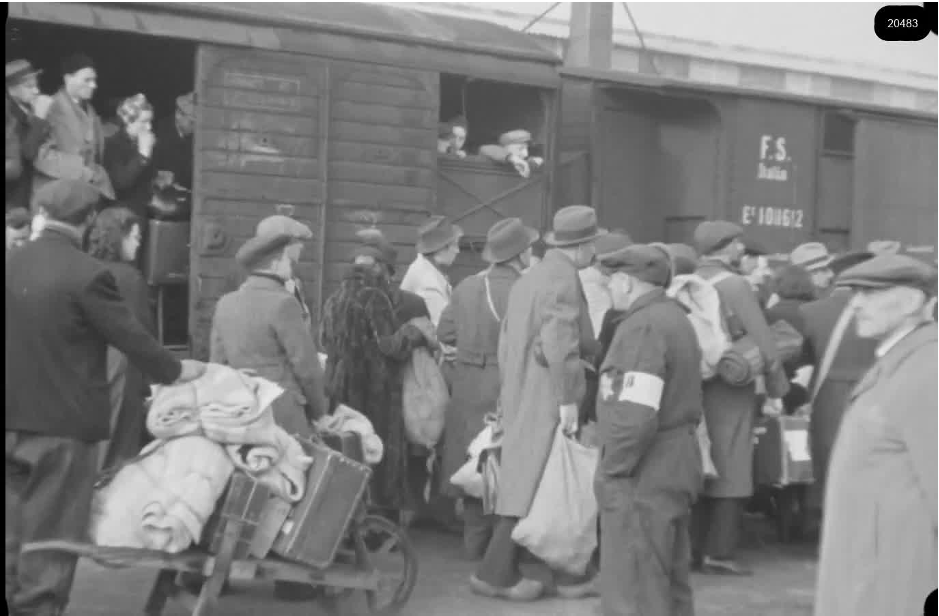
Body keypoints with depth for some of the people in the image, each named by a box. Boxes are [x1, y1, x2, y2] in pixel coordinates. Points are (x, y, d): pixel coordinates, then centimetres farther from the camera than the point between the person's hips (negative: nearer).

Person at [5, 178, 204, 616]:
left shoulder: (13, 265, 2)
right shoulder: (87, 274, -17)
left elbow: (24, 337, 12)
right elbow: (132, 338, -11)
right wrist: (176, 371, 6)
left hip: (16, 418, 6)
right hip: (63, 423, -6)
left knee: (16, 528, 16)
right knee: (52, 535, 4)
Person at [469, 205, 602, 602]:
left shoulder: (528, 279, 17)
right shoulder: (564, 278, -12)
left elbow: (506, 343, 19)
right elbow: (560, 343, -22)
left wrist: (511, 396, 23)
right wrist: (568, 399, -21)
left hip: (520, 398, 9)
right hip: (547, 400, -9)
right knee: (534, 485, -2)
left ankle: (570, 573, 16)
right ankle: (494, 573, 5)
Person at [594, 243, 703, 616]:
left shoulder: (643, 326, -16)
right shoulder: (675, 317, 15)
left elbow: (636, 415, -24)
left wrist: (611, 470, -14)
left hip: (644, 473, -10)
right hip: (677, 464, 10)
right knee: (671, 582, 18)